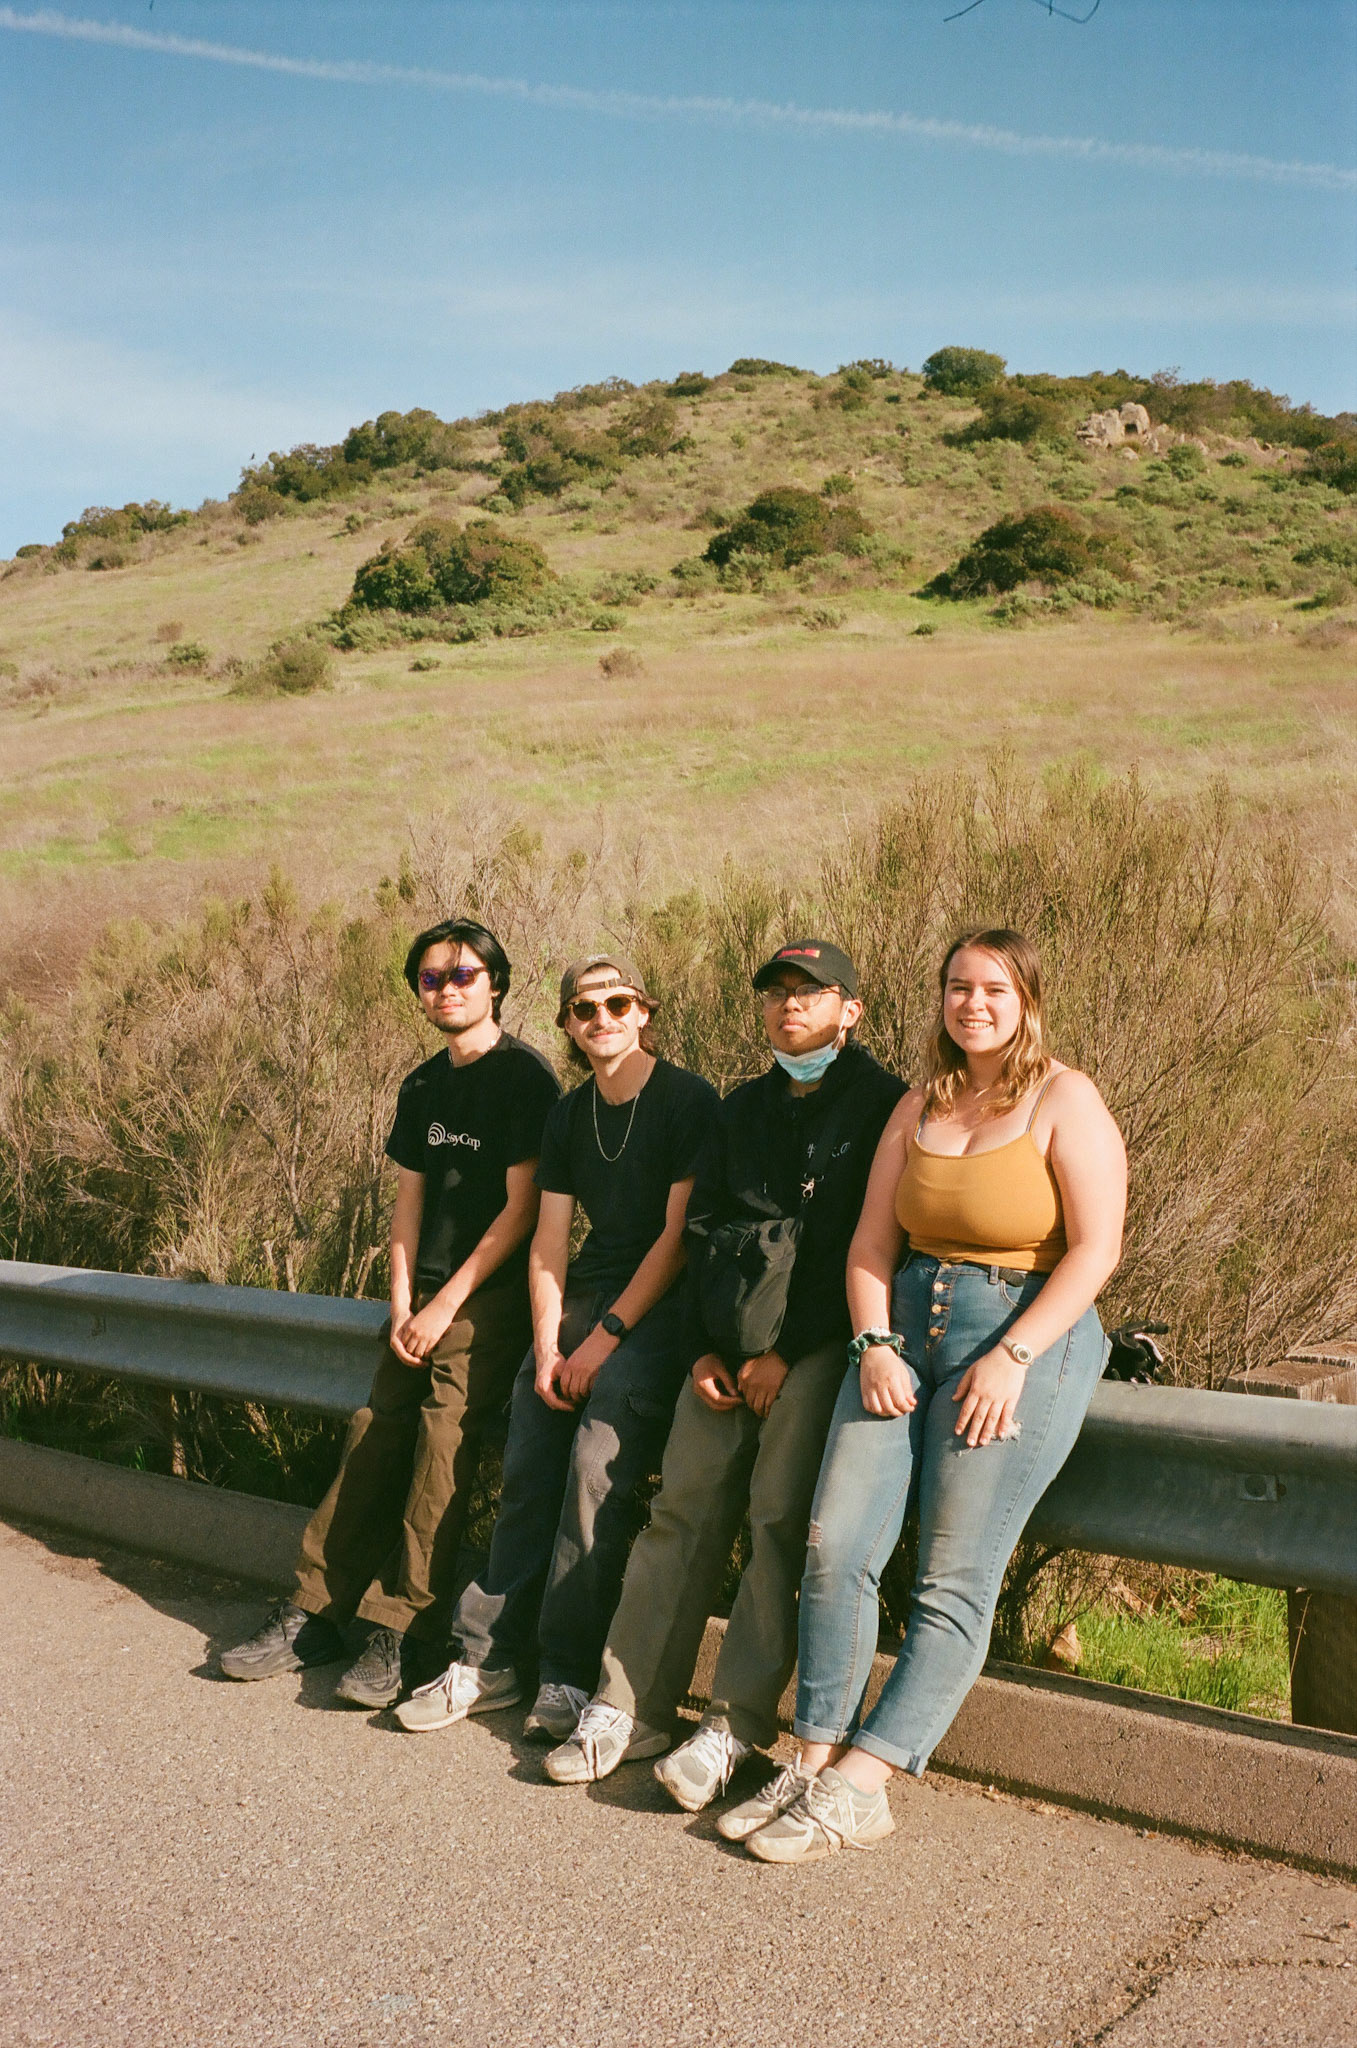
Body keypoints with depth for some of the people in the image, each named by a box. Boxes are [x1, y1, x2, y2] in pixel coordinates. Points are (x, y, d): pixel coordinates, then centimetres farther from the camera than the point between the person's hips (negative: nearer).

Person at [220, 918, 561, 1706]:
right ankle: (318, 1614, 7)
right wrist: (403, 1306, 1)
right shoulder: (423, 1087, 14)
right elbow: (410, 1200, 14)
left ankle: (404, 1631, -7)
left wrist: (447, 1305, -11)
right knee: (373, 1441, 0)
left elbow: (521, 1208, -11)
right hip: (425, 1301, 6)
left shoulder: (524, 1075, -8)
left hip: (490, 1299, -6)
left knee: (442, 1455, -14)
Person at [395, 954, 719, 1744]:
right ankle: (493, 1657, 0)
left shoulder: (688, 1100, -5)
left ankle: (570, 1673, -13)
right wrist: (547, 1345, -2)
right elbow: (549, 1241, 12)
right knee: (528, 1471, -6)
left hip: (660, 1306, -6)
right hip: (586, 1294, 6)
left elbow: (679, 1234, -10)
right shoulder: (569, 1116, 14)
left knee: (597, 1470, -21)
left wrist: (606, 1337, -12)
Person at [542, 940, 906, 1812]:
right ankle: (634, 1701, 4)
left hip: (821, 1340, -5)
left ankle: (738, 1723, -8)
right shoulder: (744, 1109, 19)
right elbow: (703, 1229, 16)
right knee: (685, 1504, -1)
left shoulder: (881, 1105, -1)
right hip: (735, 1338, 5)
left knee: (780, 1515, -13)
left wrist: (787, 1350, -12)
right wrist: (705, 1347, 3)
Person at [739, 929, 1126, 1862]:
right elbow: (872, 1242, 11)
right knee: (835, 1545, -8)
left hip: (1024, 1337, -5)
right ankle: (821, 1765, 0)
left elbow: (1095, 1248, -9)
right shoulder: (918, 1108, 14)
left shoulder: (1066, 1102, -3)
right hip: (906, 1329, 5)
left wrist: (1011, 1358, -16)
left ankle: (857, 1785, -3)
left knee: (956, 1583, -7)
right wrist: (874, 1345, -5)